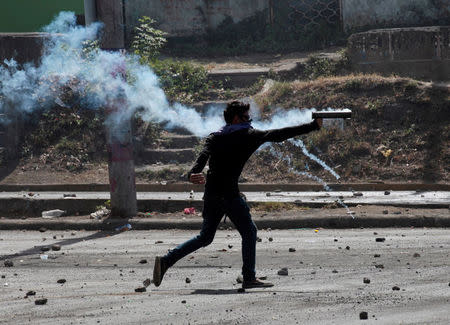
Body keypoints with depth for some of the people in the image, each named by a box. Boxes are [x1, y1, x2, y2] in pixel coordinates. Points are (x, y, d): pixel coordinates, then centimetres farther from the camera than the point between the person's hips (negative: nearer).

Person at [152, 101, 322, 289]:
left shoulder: (214, 138, 16)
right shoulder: (247, 136, 1)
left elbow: (203, 156, -3)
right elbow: (278, 134, 0)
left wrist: (193, 174, -21)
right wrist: (313, 126, 4)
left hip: (210, 194, 7)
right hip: (229, 194, -6)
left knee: (205, 237, 15)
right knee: (249, 232, 5)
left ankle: (166, 260, 5)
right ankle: (249, 278, -1)